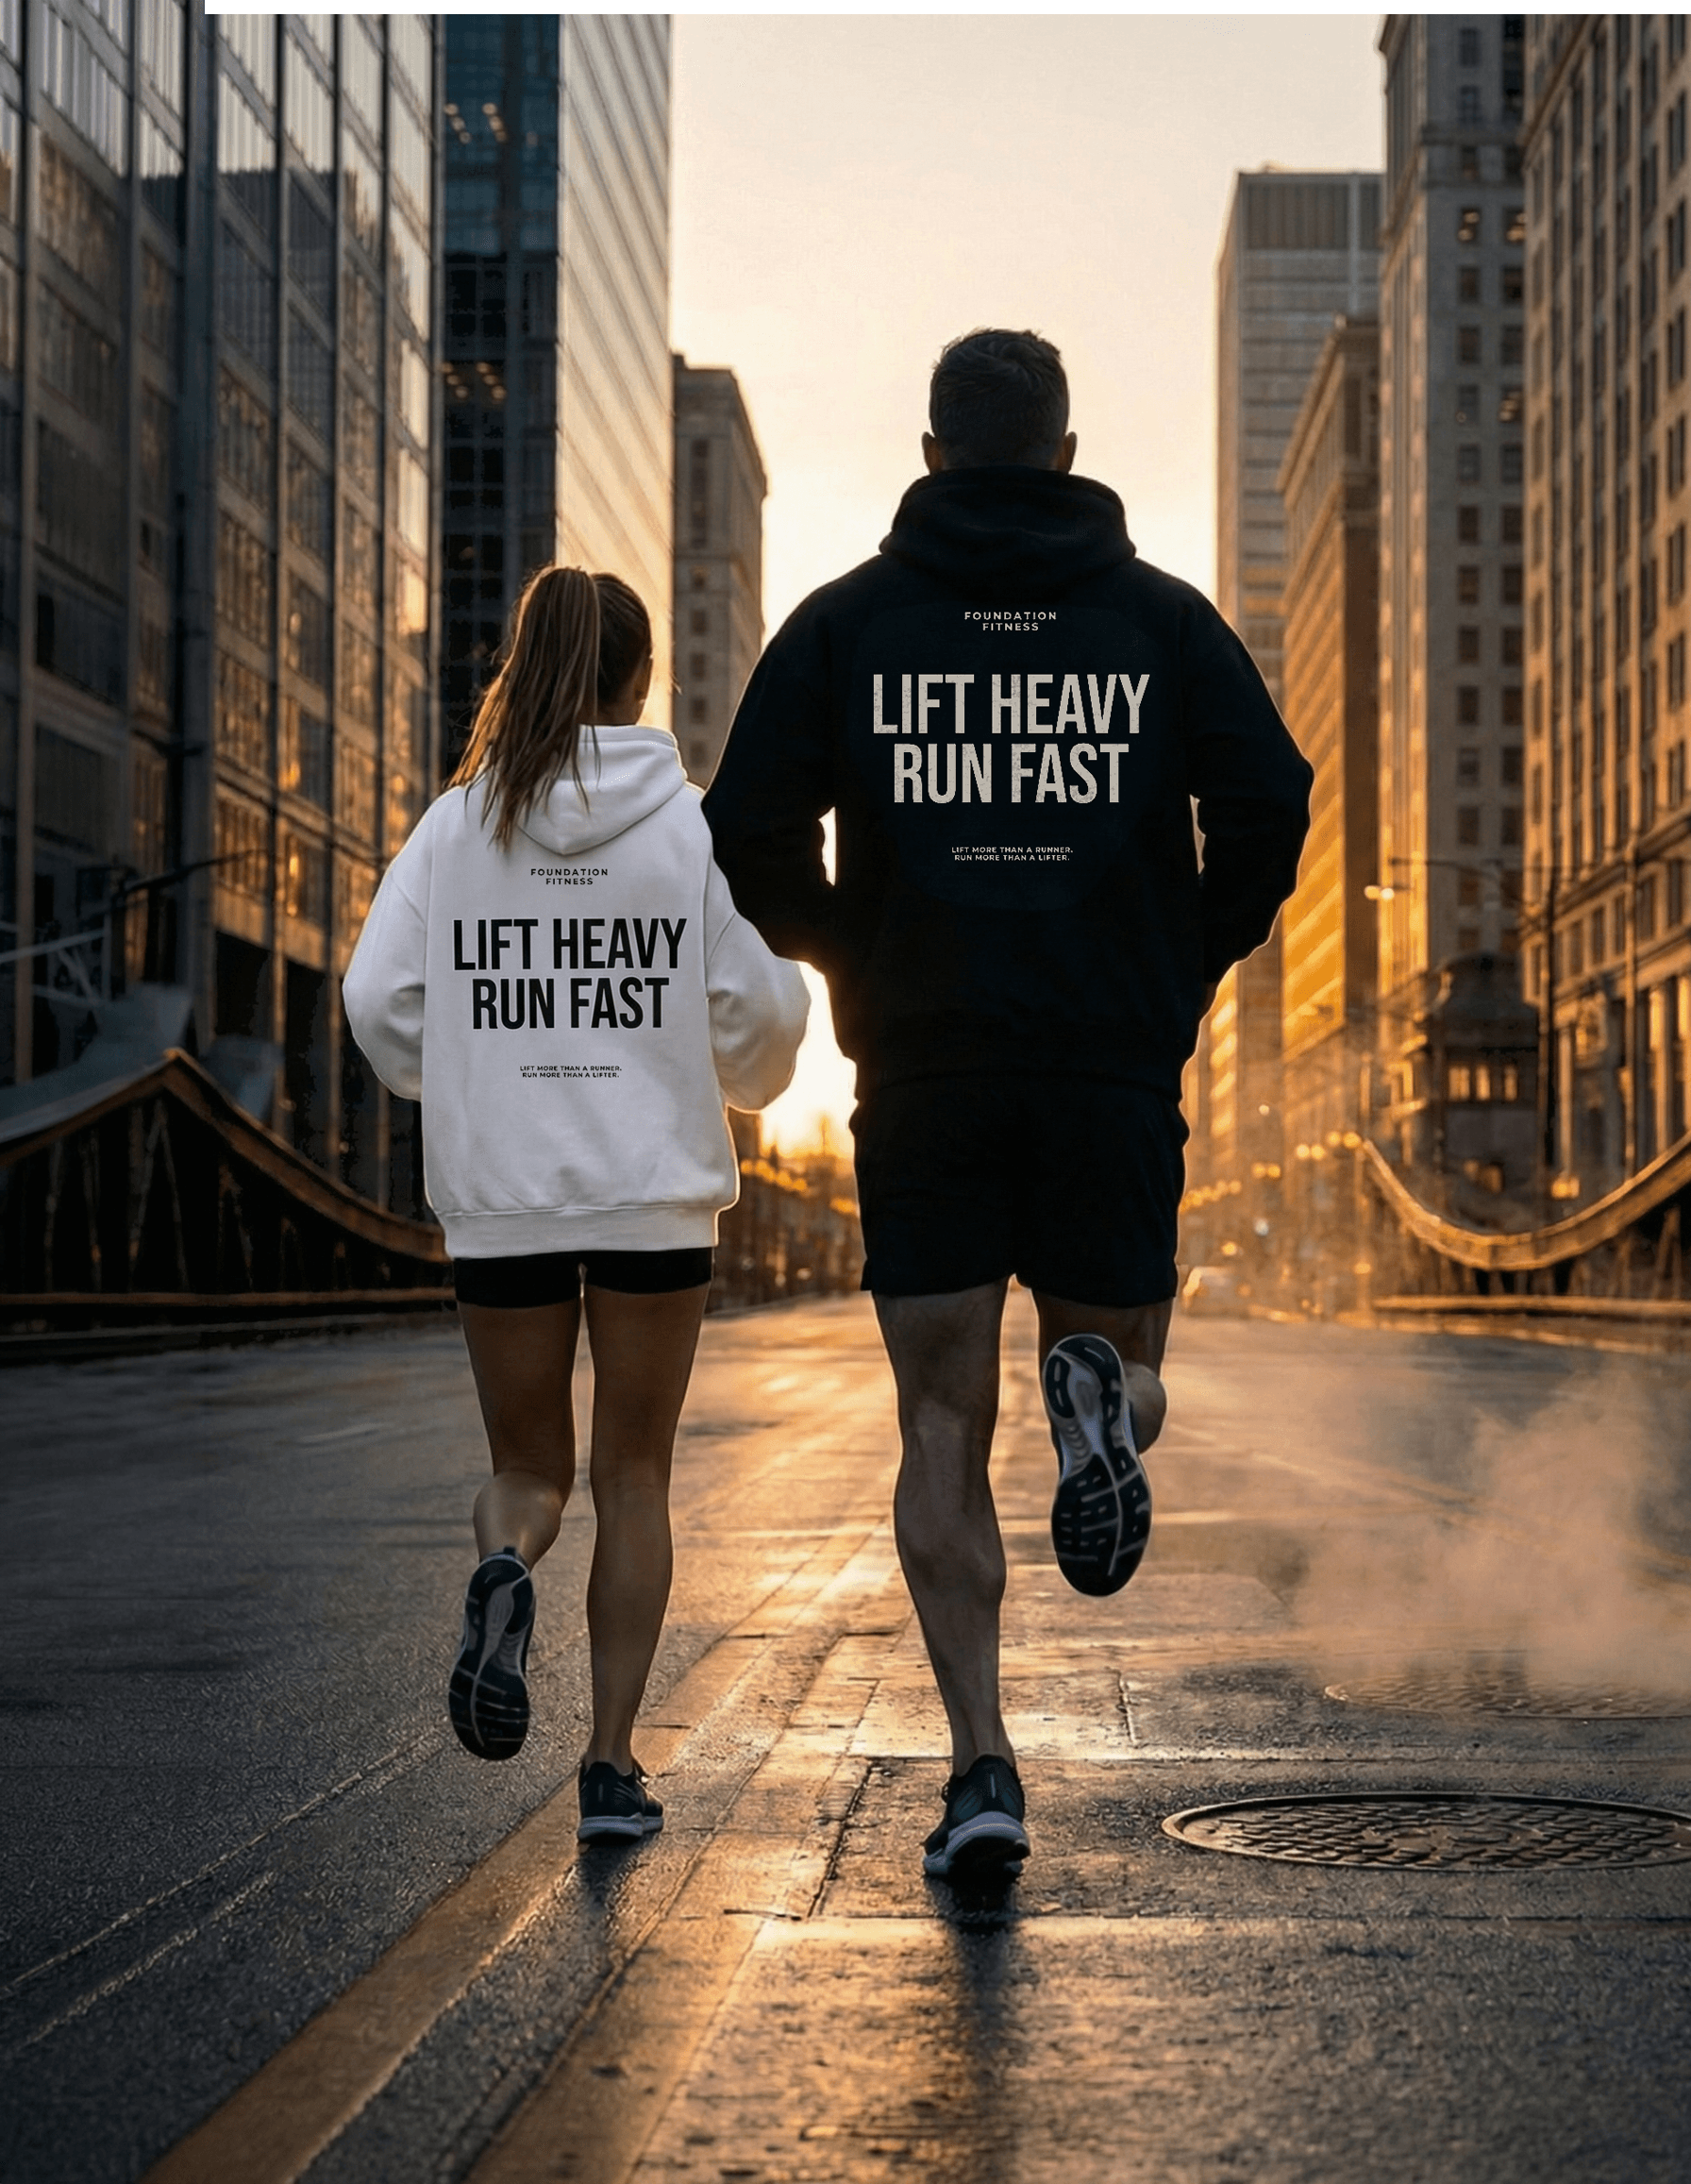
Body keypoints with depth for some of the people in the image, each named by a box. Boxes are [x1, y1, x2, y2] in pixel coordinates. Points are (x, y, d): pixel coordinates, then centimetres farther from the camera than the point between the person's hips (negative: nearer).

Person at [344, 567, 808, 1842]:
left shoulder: (458, 823, 0)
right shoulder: (696, 824, -4)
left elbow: (379, 996, -5)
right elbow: (763, 1006, -7)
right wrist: (742, 1085, 15)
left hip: (499, 1195, 1)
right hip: (657, 1189, -1)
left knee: (529, 1468, 16)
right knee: (635, 1476, 12)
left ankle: (503, 1571, -19)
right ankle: (612, 1758, 8)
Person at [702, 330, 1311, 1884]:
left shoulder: (846, 621, 5)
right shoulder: (1163, 616, 6)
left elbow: (751, 838, -2)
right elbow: (1270, 805, -4)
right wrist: (1189, 969, 11)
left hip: (922, 1073, 0)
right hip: (1118, 1071, 0)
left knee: (943, 1435, 6)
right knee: (1128, 1376, 17)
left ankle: (982, 1767, -3)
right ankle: (1102, 1387, -21)